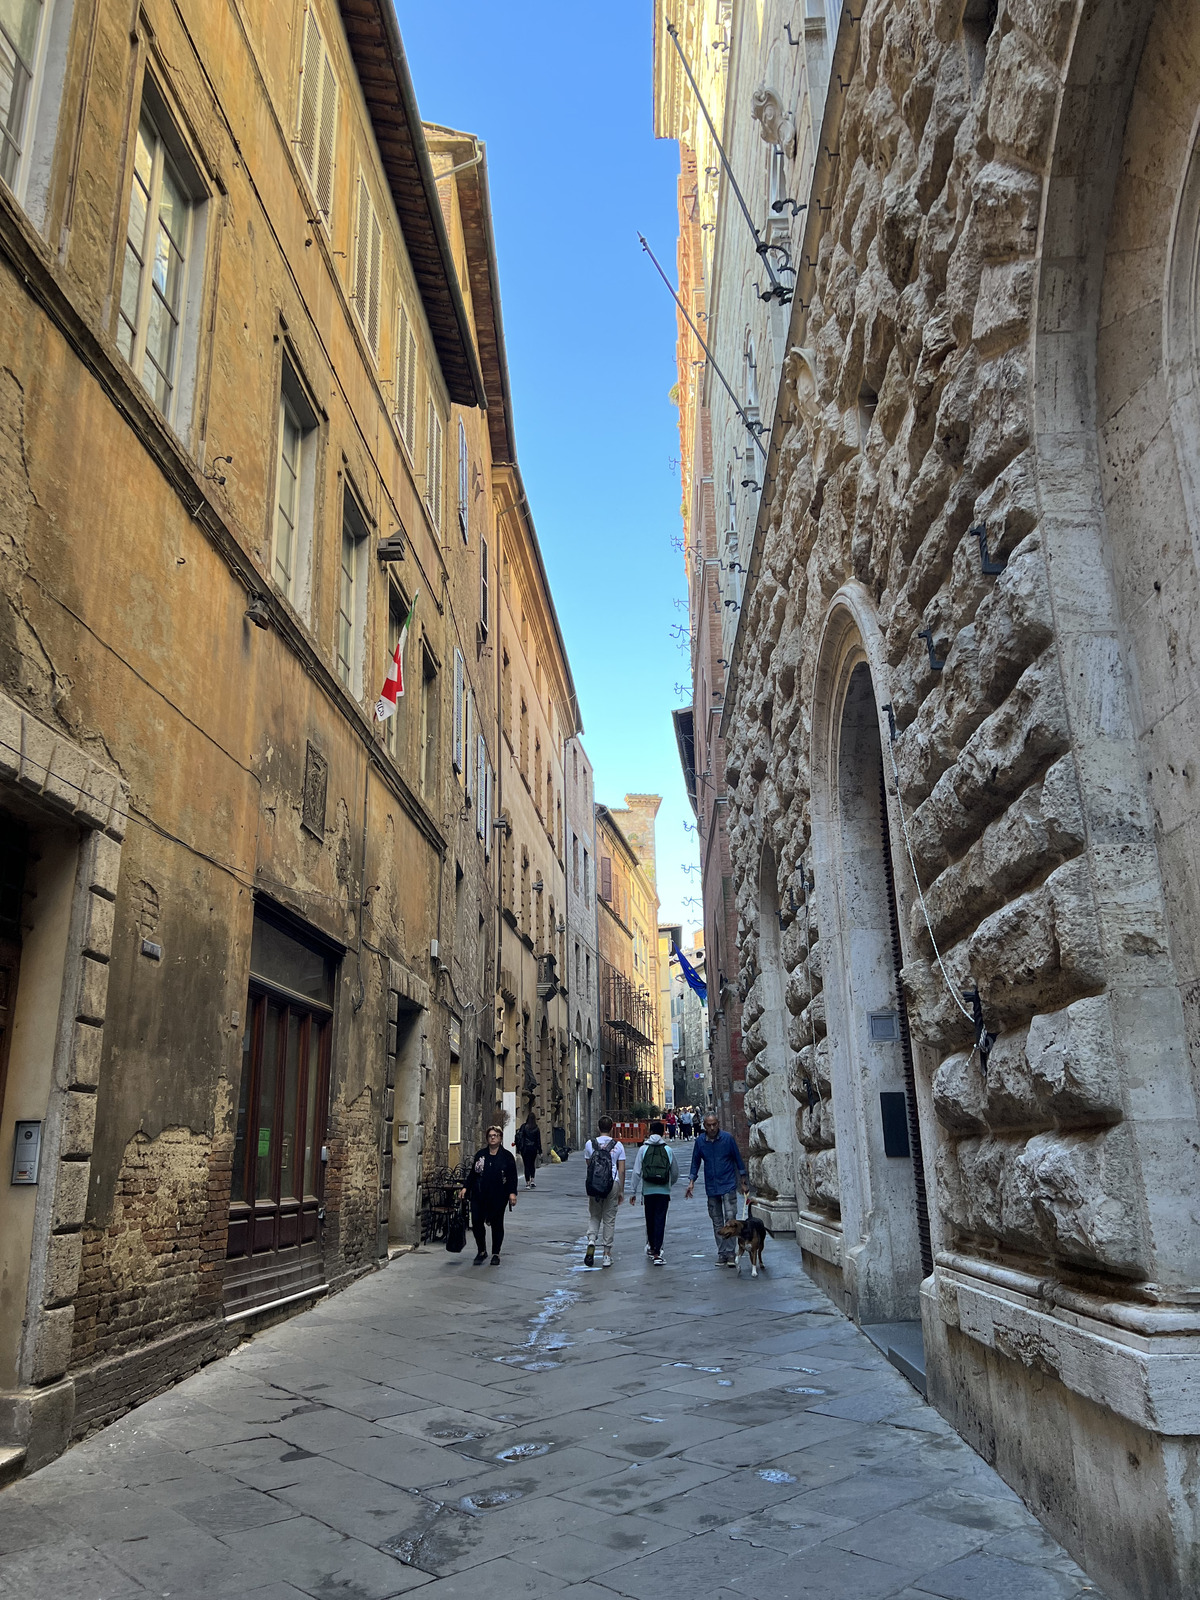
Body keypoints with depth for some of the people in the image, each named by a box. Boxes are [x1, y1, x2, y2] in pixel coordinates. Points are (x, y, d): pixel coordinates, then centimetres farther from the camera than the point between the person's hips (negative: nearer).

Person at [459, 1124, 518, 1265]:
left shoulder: (507, 1156, 0)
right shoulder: (480, 1154, 9)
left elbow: (512, 1177, -2)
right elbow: (472, 1173, 13)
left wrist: (512, 1193, -12)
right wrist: (465, 1188, 3)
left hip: (498, 1197, -2)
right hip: (479, 1196, 2)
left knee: (497, 1224, 6)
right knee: (476, 1222, -3)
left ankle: (496, 1254, 20)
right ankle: (482, 1251, 16)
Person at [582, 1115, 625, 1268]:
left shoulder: (590, 1144, 1)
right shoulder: (618, 1145, 0)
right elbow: (622, 1170, 0)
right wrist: (621, 1190, 7)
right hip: (612, 1183, 0)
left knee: (593, 1216, 13)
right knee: (609, 1218, 8)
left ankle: (591, 1242, -12)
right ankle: (607, 1254, 9)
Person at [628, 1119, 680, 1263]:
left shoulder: (643, 1149, -1)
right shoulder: (668, 1150, 0)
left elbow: (637, 1172, -3)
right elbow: (675, 1172, 7)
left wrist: (633, 1192, 4)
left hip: (648, 1191, 1)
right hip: (664, 1191, 0)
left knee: (650, 1220, 17)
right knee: (660, 1221, 0)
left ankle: (651, 1247, 32)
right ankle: (657, 1253, -7)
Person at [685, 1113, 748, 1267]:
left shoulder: (728, 1138, -7)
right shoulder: (700, 1141, -1)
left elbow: (738, 1160, 2)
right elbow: (696, 1162, 10)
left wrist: (743, 1182, 4)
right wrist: (692, 1182, 1)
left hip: (728, 1185, -3)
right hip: (711, 1187, 3)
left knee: (730, 1218, -10)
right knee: (716, 1222, 7)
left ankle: (731, 1253, -5)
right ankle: (721, 1254, 14)